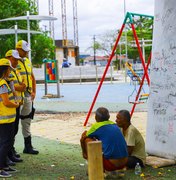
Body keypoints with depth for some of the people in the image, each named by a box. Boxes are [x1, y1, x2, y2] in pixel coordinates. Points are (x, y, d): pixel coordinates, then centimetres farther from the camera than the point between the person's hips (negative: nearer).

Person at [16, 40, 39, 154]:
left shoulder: (28, 61, 17)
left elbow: (32, 77, 23)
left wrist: (34, 92, 14)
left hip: (28, 95, 7)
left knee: (27, 121, 10)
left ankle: (28, 146, 17)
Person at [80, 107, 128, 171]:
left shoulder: (96, 126, -1)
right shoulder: (114, 125, 14)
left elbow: (82, 139, 14)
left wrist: (84, 153, 30)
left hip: (111, 164, -6)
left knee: (87, 139, 2)